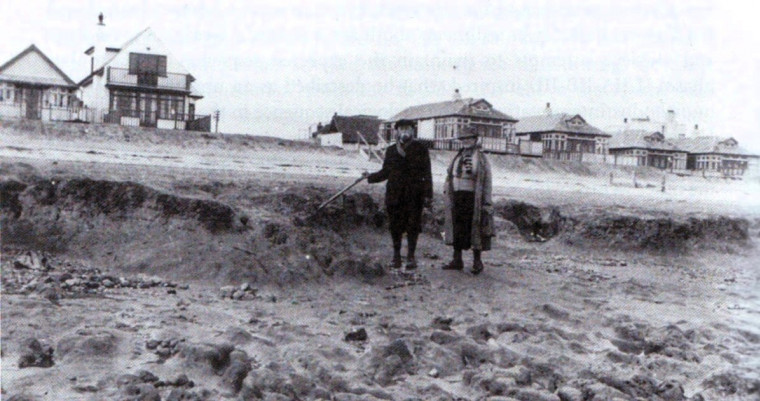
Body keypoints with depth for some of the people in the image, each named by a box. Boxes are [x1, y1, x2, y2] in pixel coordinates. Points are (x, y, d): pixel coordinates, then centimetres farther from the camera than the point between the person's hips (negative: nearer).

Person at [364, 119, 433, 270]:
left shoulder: (420, 149, 5)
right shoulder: (391, 151, 12)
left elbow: (427, 174, 2)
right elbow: (385, 172, 18)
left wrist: (428, 195, -3)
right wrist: (370, 177, 5)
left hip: (414, 195, -2)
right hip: (395, 194, 2)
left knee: (413, 225, -2)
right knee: (395, 226, 3)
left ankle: (411, 256, 8)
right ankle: (396, 256, 15)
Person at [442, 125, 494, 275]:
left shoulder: (481, 158, -3)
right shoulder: (457, 158, 14)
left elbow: (486, 182, -5)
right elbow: (450, 178, 18)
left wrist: (486, 204, -10)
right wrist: (447, 197, 12)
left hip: (473, 199, -5)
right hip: (457, 197, 6)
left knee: (475, 230, 0)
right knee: (457, 228, 8)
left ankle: (477, 262, 9)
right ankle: (457, 260, 17)